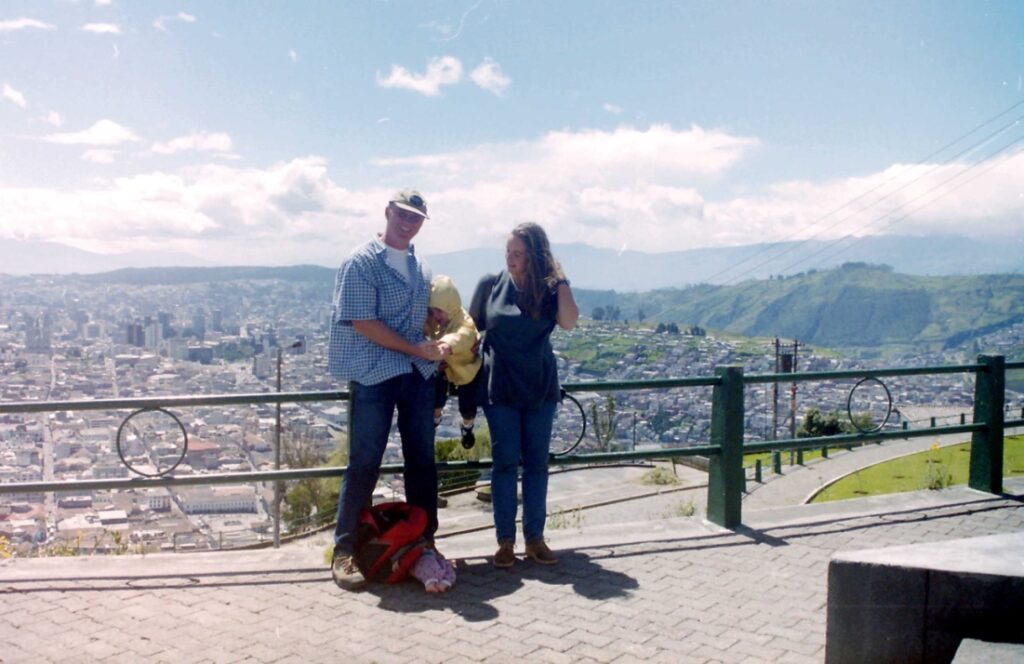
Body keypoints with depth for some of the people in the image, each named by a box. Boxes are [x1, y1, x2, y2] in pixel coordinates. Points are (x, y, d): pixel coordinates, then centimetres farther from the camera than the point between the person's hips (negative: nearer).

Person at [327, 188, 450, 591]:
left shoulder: (420, 266, 14)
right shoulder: (362, 262, -7)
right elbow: (363, 323, -14)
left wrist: (440, 350, 3)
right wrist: (418, 349, -14)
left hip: (419, 374, 6)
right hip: (375, 375, -6)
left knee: (422, 459, 10)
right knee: (364, 463, -4)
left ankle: (425, 543, 22)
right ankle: (345, 552, 7)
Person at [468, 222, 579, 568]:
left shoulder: (549, 288, -1)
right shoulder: (491, 284, -1)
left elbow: (569, 321, -18)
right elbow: (472, 327, 8)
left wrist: (560, 279, -15)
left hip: (540, 387, 1)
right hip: (500, 387, -1)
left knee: (537, 462, 6)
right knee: (505, 462, 1)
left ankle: (535, 538, 15)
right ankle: (505, 541, 9)